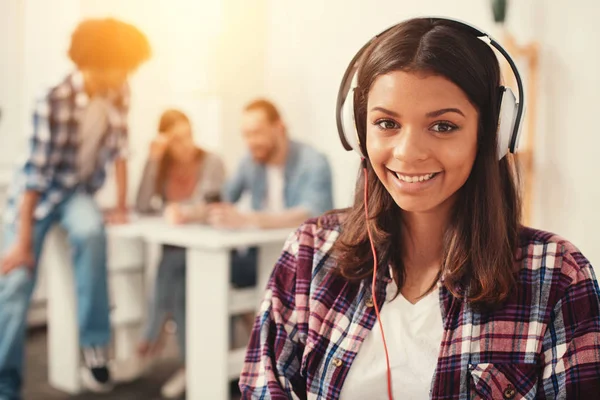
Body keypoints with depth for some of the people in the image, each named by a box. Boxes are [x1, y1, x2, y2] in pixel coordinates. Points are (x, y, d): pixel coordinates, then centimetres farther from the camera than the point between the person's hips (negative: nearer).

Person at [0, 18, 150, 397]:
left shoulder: (118, 94, -11)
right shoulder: (55, 103, -28)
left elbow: (119, 148, 0)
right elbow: (36, 172, -27)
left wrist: (121, 206, -1)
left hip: (79, 192, 3)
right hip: (38, 195, -3)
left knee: (91, 232, -31)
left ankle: (95, 344, -22)